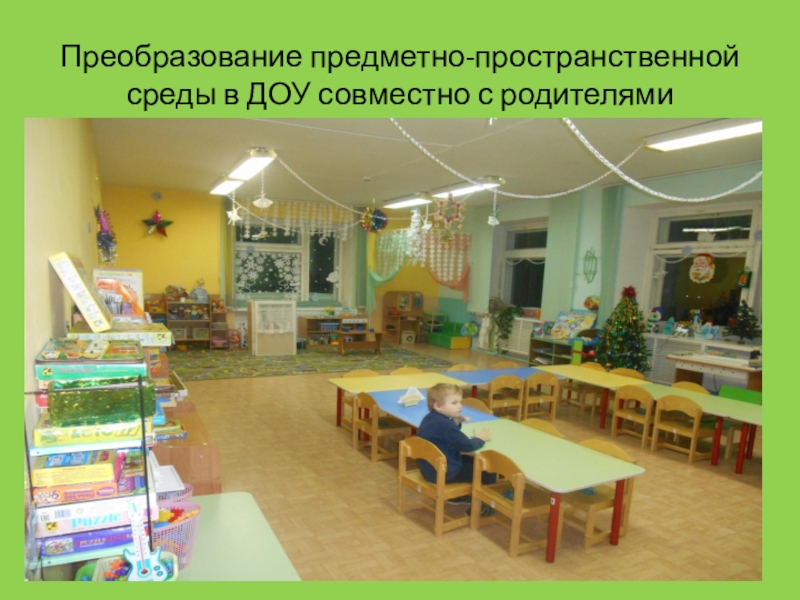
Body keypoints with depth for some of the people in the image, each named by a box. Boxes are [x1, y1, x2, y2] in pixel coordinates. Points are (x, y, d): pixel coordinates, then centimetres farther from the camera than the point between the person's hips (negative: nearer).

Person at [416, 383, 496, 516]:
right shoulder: (444, 424, -27)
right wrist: (480, 439, -4)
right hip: (443, 473, -10)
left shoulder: (431, 418, 4)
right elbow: (467, 445, -23)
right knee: (488, 472, -2)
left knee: (470, 461, 30)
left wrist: (456, 423, 0)